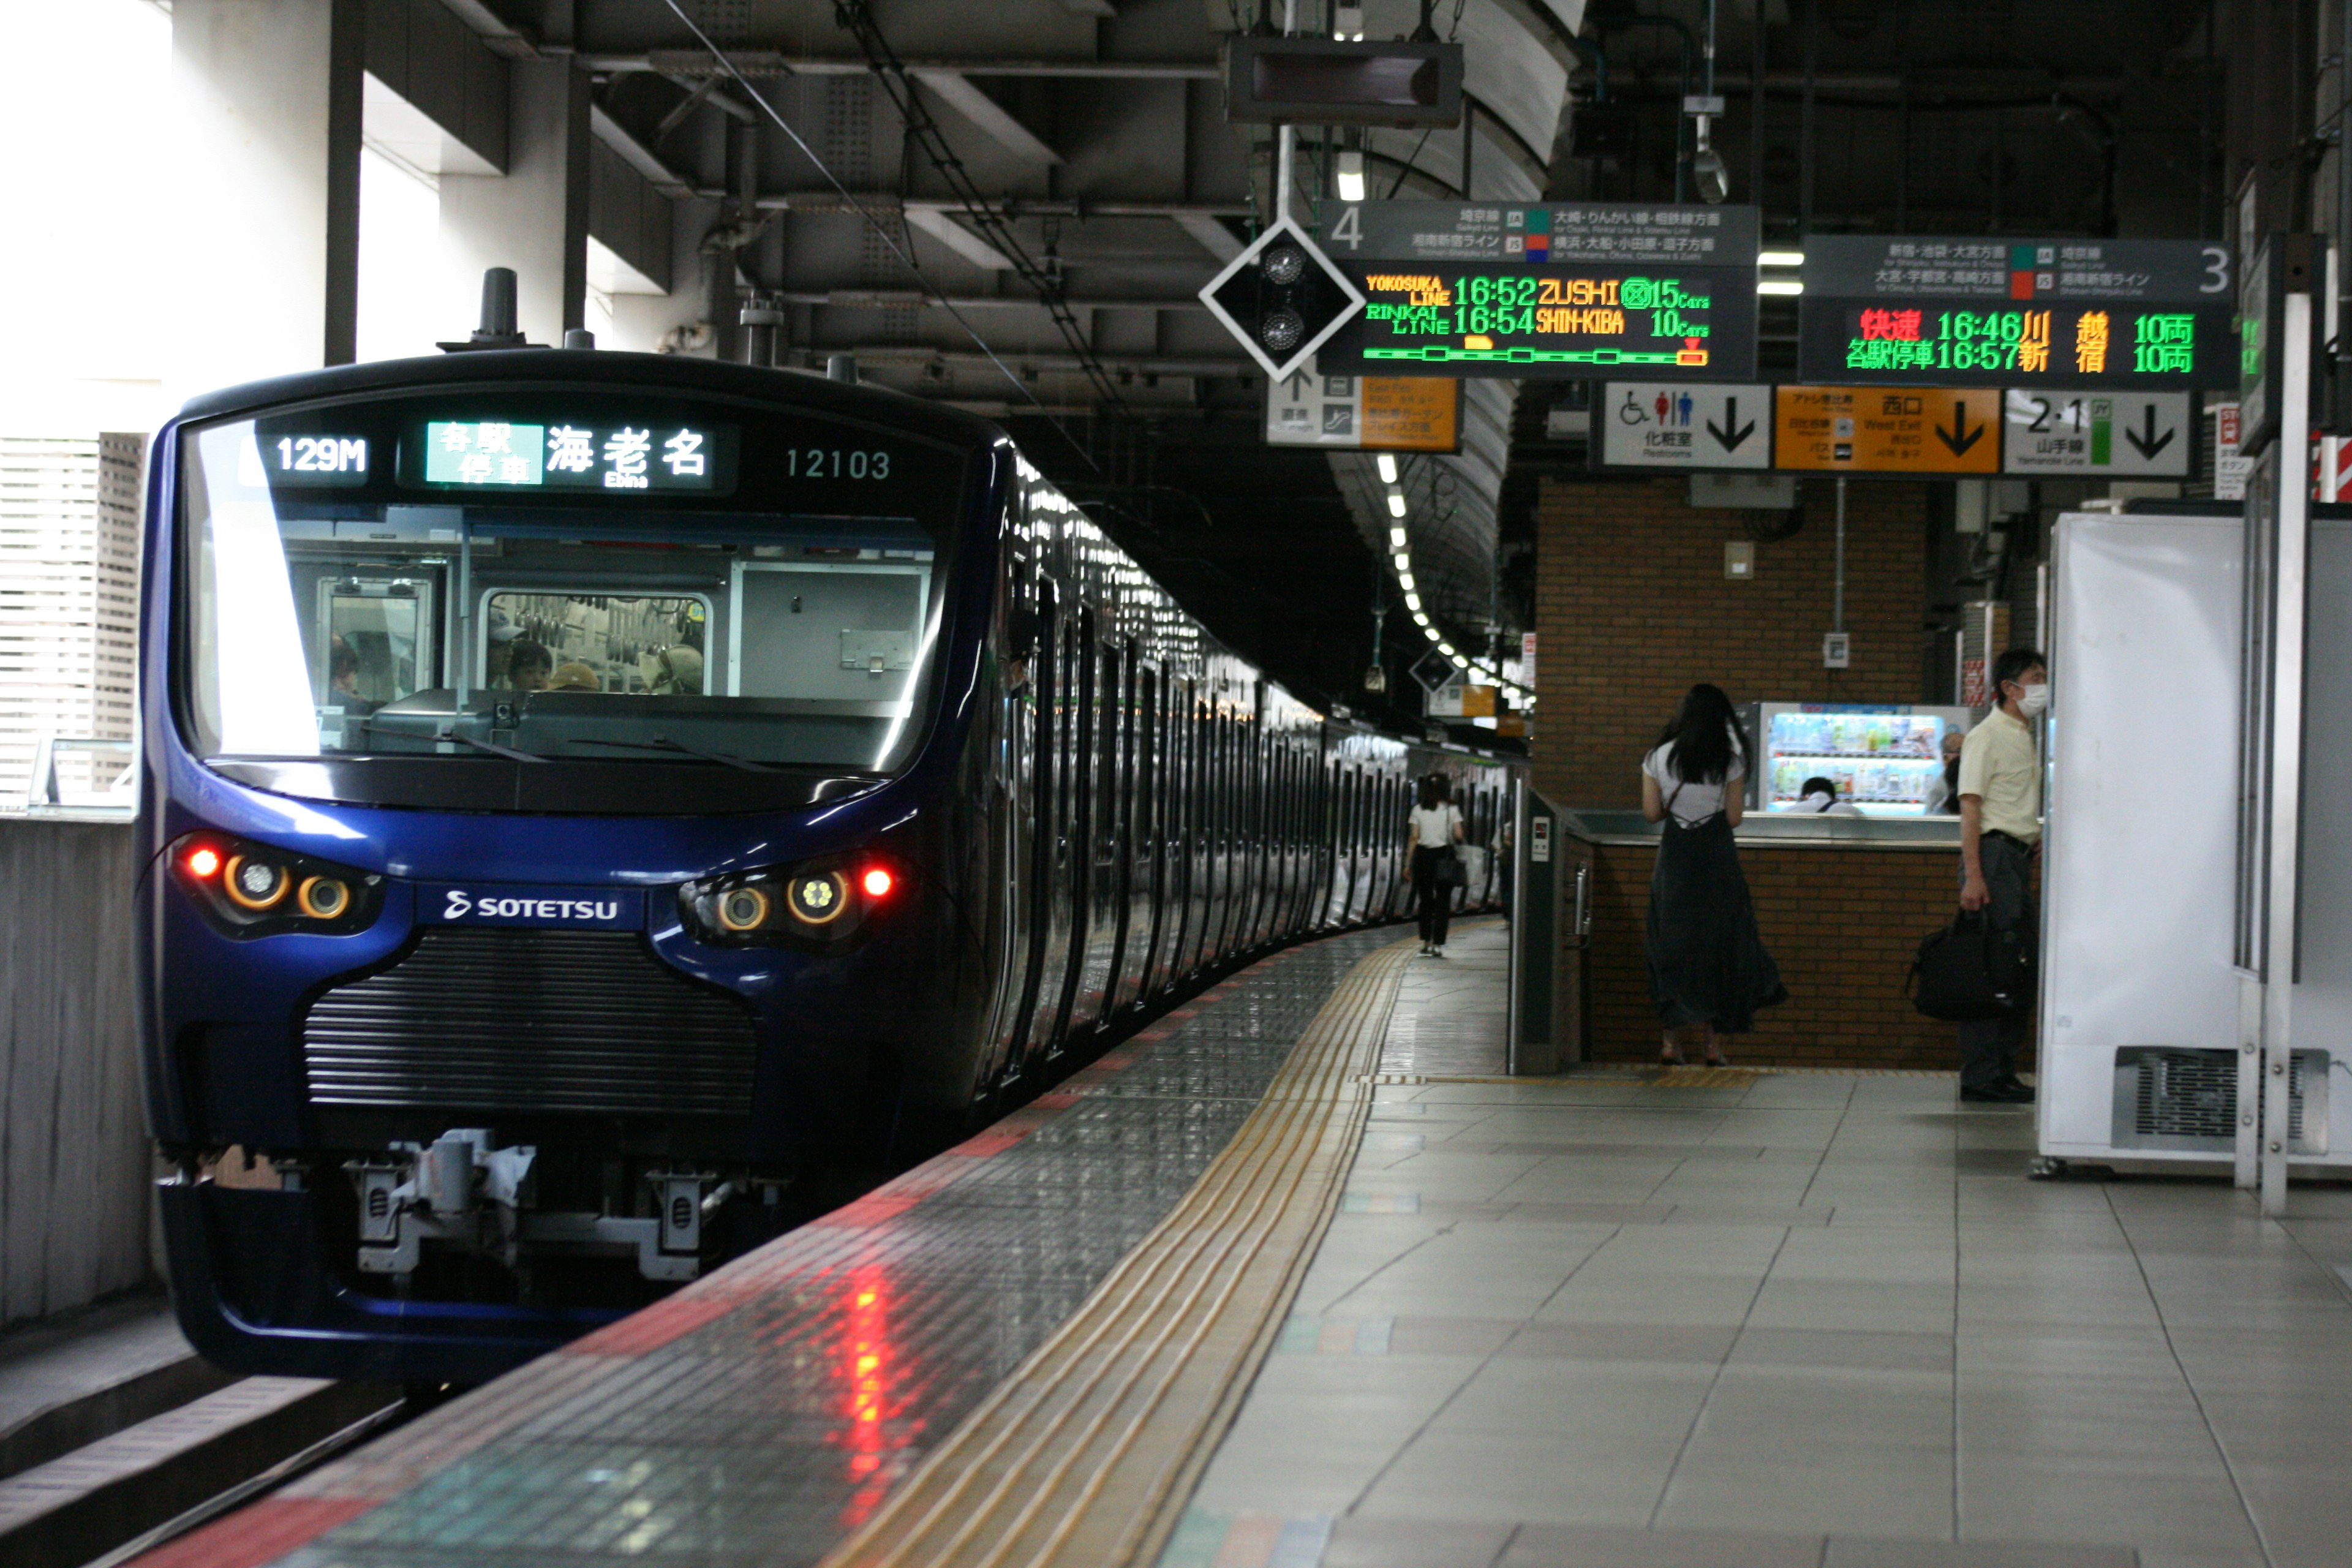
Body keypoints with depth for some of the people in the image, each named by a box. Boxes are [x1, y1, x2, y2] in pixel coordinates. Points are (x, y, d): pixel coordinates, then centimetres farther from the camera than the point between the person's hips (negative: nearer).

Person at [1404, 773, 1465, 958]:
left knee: (1425, 901, 13)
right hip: (1444, 857, -2)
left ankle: (1426, 944, 13)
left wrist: (1408, 863, 1)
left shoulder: (1418, 810, 1)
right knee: (1443, 901, 2)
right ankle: (1438, 944, -6)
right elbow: (1458, 835, -8)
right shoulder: (1451, 809, -3)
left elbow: (1413, 838, -2)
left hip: (1422, 856, 2)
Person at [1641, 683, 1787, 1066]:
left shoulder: (1658, 759, -2)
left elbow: (1652, 812, 0)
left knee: (1671, 949, 10)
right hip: (1718, 862, -1)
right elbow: (1734, 818, -3)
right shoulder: (1729, 761, -5)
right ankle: (1715, 1044, 6)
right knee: (1719, 948, 8)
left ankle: (1672, 1041, 5)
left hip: (1674, 861, 1)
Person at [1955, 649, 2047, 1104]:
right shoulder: (1987, 737, -8)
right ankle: (1981, 1076, -9)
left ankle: (2002, 1071, 15)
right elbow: (1970, 807, -14)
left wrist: (2037, 838, 14)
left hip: (2019, 856, 10)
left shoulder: (2025, 737, 19)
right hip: (1994, 851, -10)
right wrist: (1973, 875, -21)